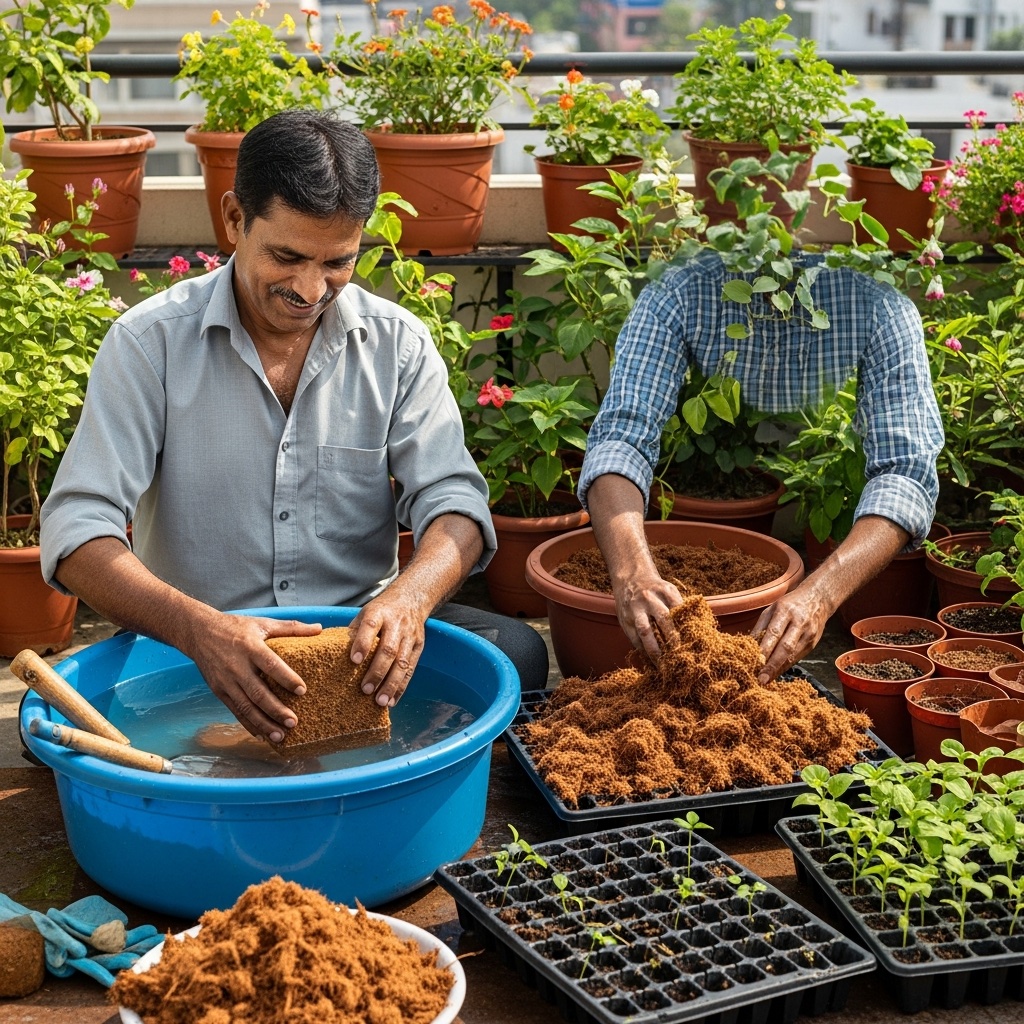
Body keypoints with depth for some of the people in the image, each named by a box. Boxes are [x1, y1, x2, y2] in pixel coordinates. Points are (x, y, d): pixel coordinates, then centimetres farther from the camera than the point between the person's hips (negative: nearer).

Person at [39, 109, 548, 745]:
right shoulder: (150, 343, -6)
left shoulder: (399, 345, 2)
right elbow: (78, 529, -13)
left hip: (359, 635, 2)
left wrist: (410, 595, -30)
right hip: (187, 646, -1)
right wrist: (200, 628, -34)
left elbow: (453, 502, -4)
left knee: (516, 651, -24)